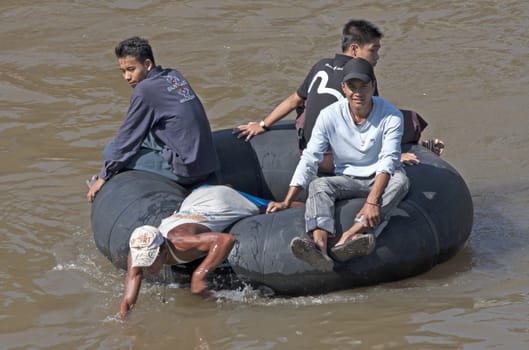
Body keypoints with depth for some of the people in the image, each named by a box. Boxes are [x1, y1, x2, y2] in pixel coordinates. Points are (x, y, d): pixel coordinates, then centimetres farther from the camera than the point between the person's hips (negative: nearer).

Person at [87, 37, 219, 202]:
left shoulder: (145, 90, -13)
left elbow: (127, 137, -7)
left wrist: (103, 177, 2)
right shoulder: (174, 76, 11)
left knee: (111, 150, -2)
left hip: (184, 170, -9)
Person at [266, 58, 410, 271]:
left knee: (401, 180, -35)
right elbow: (309, 160, -6)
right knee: (319, 184, -28)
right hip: (347, 180, 2)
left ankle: (351, 236, -55)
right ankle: (320, 244, -57)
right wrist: (286, 202, -13)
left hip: (382, 180, -2)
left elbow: (388, 161, -24)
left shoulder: (391, 116, -13)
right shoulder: (329, 116, -7)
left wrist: (372, 201, -40)